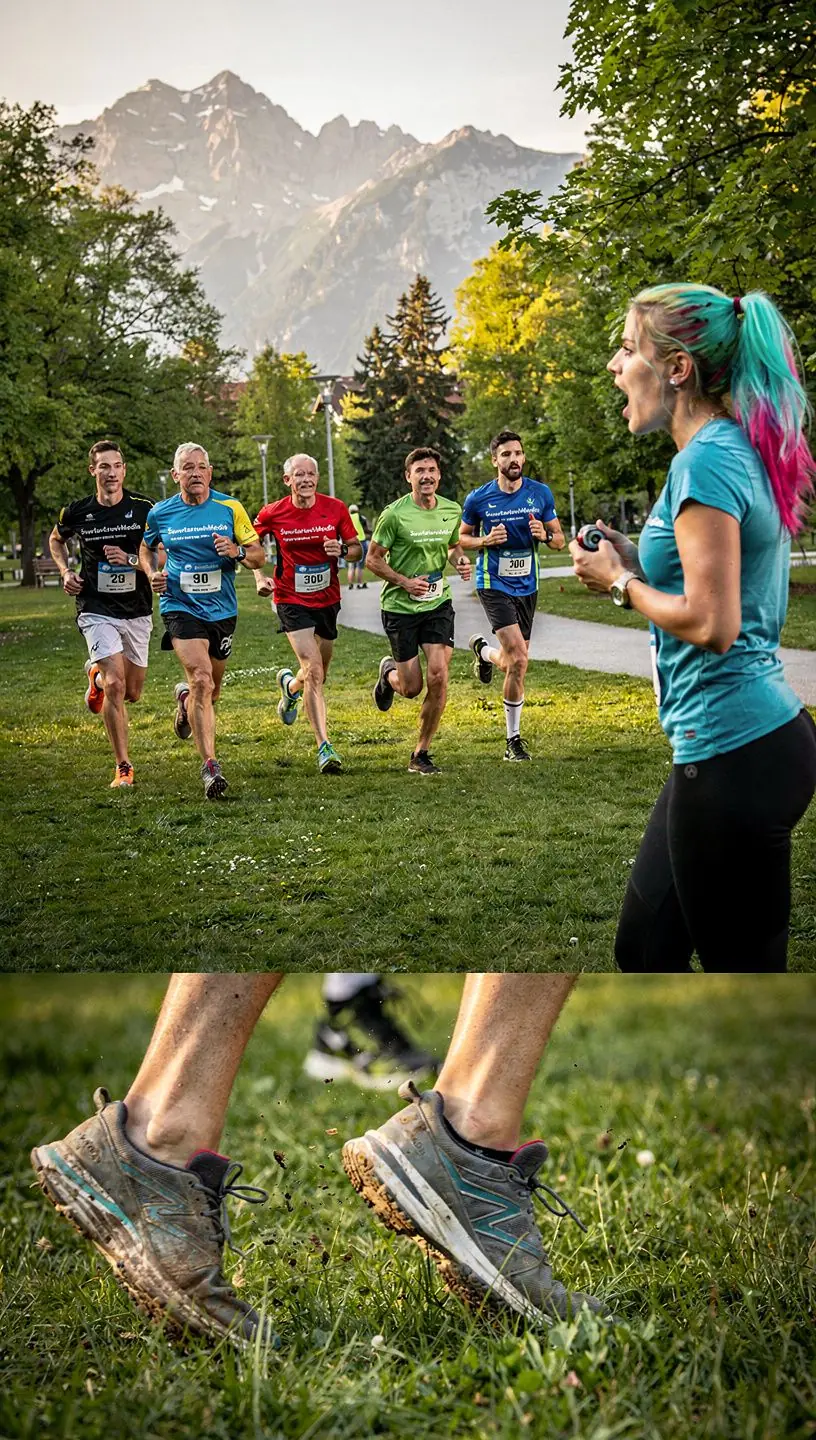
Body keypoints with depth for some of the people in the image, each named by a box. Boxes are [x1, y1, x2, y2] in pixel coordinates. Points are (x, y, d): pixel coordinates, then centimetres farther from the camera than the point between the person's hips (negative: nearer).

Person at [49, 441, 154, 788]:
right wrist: (65, 572, 1)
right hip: (96, 610, -2)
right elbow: (56, 540, 18)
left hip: (137, 611, 2)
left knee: (132, 693, 12)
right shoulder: (77, 512, -4)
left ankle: (96, 675, 48)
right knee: (115, 685, -18)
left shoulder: (144, 509, -7)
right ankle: (123, 768, -6)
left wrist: (131, 560, -20)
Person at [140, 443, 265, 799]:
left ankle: (185, 697, 52)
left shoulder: (230, 508, -2)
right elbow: (145, 548, 18)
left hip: (222, 609, 2)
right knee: (201, 679, -21)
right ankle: (210, 765, -17)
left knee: (211, 690, 13)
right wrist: (152, 574, -2)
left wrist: (237, 552, -19)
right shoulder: (160, 513, 0)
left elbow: (258, 555, 2)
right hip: (180, 607, -2)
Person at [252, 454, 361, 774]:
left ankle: (290, 685, 52)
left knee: (318, 674, 15)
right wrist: (260, 577, -6)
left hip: (328, 599, 3)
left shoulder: (335, 508, -6)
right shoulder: (272, 513, -8)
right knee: (313, 670, -17)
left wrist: (342, 550, -21)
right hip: (291, 600, -3)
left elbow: (357, 548, 1)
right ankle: (324, 748, -14)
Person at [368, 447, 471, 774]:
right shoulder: (394, 514, -13)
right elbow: (373, 560, -7)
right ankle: (388, 672, 43)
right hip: (400, 606, -3)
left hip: (438, 603, 3)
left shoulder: (452, 510, 1)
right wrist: (405, 581, -20)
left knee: (438, 676, -11)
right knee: (411, 688, 3)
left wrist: (461, 560, -4)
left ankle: (421, 754, 5)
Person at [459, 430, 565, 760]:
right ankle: (513, 739, 1)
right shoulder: (478, 499, -6)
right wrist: (485, 540, -14)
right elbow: (461, 538, 7)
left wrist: (544, 535, -16)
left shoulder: (541, 493, 0)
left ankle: (484, 651, 46)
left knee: (514, 661, 10)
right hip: (493, 585, -4)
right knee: (519, 659, -17)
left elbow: (559, 540, 8)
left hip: (527, 586, 4)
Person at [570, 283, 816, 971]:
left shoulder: (707, 459, -16)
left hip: (734, 754, -10)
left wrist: (621, 582, -7)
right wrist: (638, 564, 10)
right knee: (644, 946, 18)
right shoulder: (744, 451, 13)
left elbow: (711, 624, -22)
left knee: (742, 961, 4)